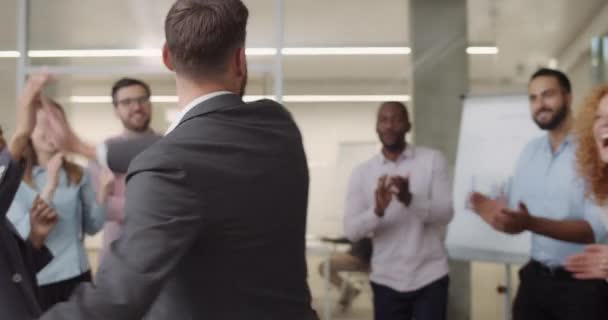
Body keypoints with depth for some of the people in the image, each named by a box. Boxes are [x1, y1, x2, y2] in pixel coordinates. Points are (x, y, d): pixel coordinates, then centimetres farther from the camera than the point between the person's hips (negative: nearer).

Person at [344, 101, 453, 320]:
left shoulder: (433, 160, -2)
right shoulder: (362, 172, 1)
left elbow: (446, 213, -10)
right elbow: (351, 230, -6)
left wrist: (410, 199, -28)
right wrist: (377, 210, -26)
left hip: (429, 278, -1)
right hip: (386, 280, 2)